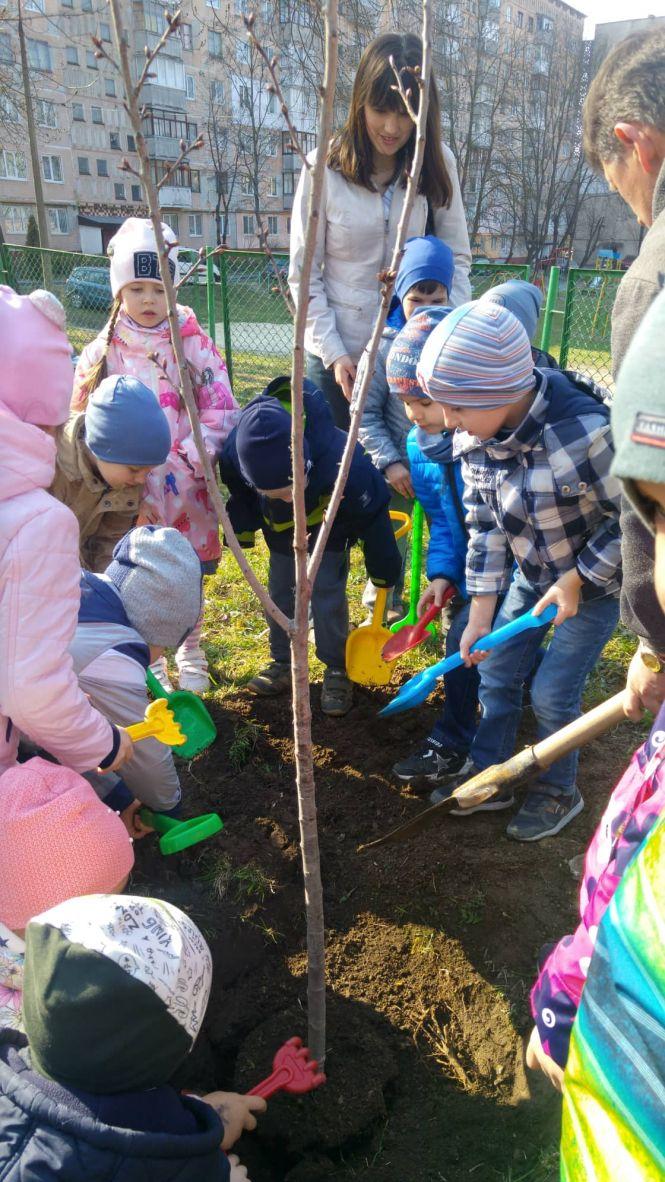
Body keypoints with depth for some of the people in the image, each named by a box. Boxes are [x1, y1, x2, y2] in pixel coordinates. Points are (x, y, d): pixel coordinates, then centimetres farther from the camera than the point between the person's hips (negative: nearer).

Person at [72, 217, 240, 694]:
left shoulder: (194, 344, -3)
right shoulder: (101, 355, 0)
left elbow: (222, 414, -9)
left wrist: (182, 468, -19)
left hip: (189, 495, 0)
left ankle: (191, 652, 38)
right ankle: (152, 662, 32)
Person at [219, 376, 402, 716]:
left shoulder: (340, 464, -46)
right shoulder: (235, 455, -36)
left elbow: (372, 513, -26)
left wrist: (383, 570, -15)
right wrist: (243, 530, 7)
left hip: (329, 526, -3)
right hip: (280, 529, 4)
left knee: (327, 595, -6)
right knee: (280, 592, 8)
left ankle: (336, 670, 12)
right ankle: (283, 662, 27)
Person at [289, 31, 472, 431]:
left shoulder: (438, 163, 0)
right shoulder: (325, 167, -7)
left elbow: (457, 258, 2)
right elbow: (304, 274, -4)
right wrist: (334, 353, -11)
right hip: (340, 353, -1)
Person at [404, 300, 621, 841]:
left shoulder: (584, 431, -36)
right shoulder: (473, 436, -16)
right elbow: (485, 527, -6)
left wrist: (577, 580, -20)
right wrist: (481, 615, -6)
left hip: (596, 578, -6)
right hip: (529, 573, 6)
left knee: (552, 694, -1)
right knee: (496, 674, 10)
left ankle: (559, 792, 27)